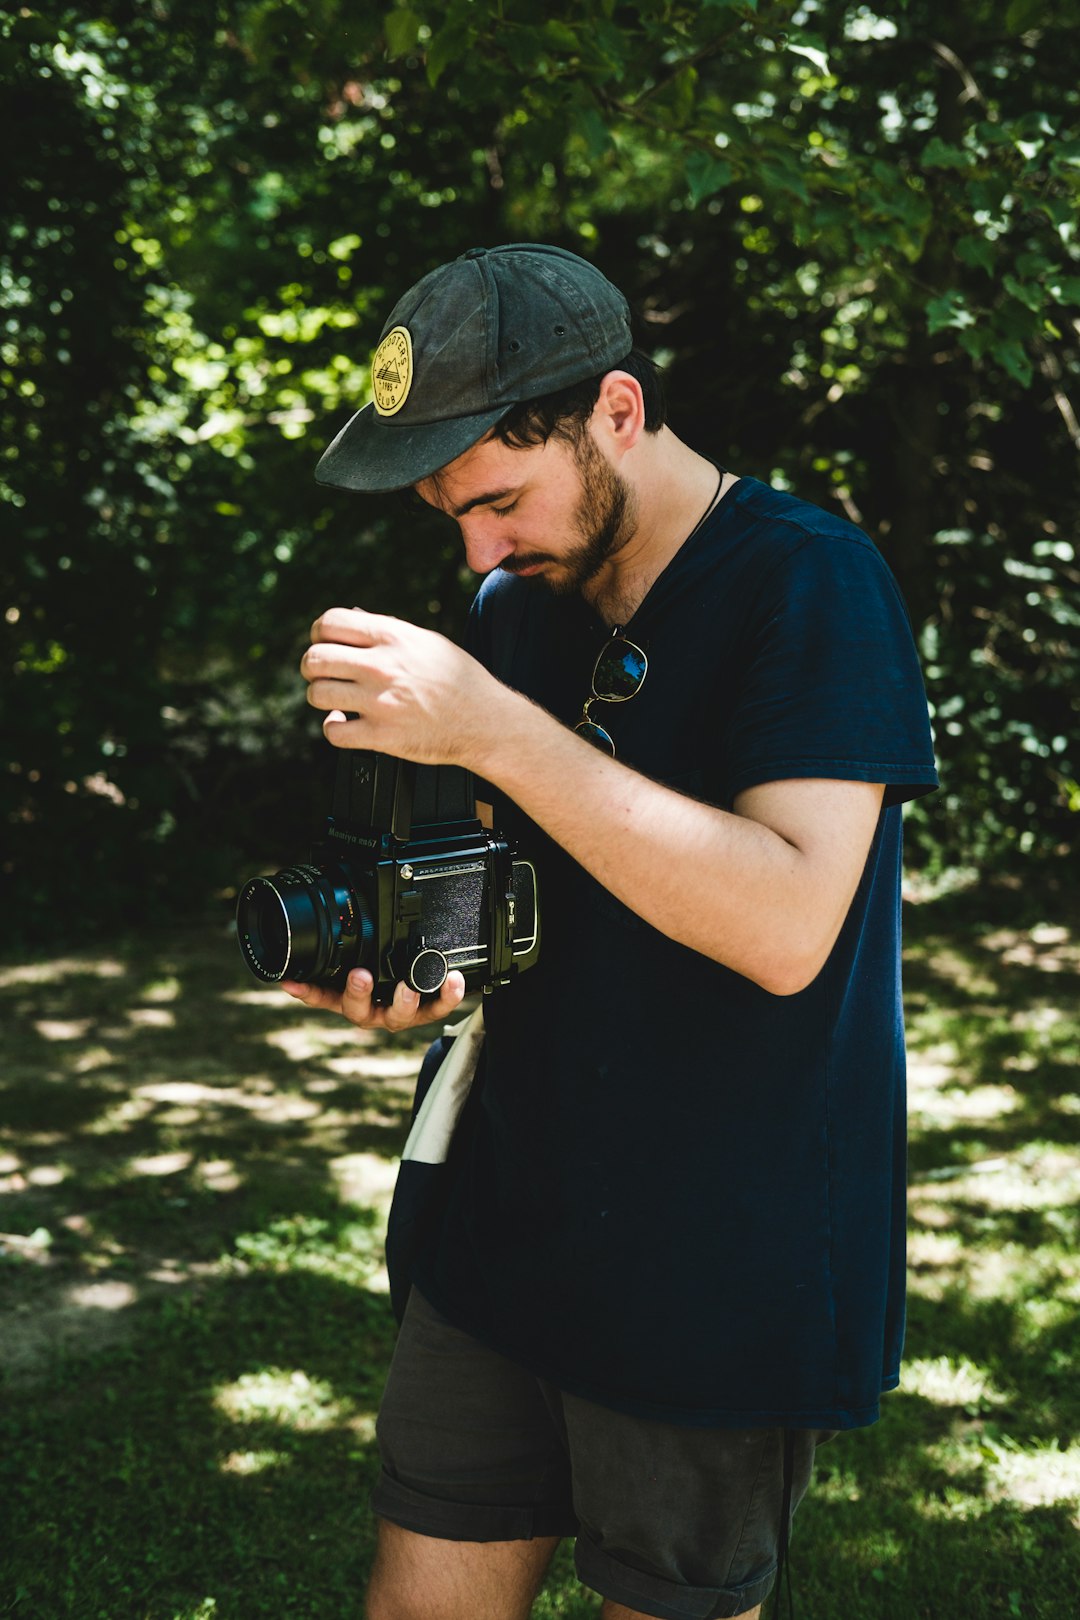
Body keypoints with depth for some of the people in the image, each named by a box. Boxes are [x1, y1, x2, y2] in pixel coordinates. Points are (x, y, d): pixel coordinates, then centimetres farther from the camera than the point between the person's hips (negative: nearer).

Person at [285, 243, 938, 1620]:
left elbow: (788, 925, -27)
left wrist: (493, 729, -28)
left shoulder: (809, 585, -15)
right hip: (511, 1230, 6)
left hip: (724, 1272, -6)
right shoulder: (519, 602, 7)